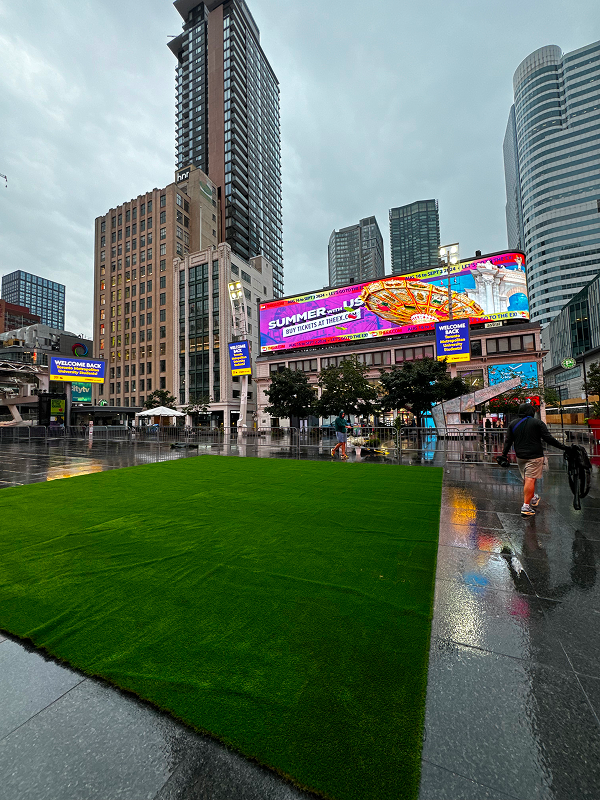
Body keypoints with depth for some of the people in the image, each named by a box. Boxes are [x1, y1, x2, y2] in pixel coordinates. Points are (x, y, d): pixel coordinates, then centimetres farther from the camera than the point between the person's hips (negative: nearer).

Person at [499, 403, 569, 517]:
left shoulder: (513, 424, 7)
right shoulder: (538, 423, -4)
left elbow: (508, 442, 7)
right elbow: (548, 438, -9)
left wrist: (503, 455, 9)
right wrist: (562, 447, -2)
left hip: (520, 456, 5)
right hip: (534, 456, -5)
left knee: (526, 479, 18)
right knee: (530, 479, -7)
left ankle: (533, 499, 36)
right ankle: (526, 506, -11)